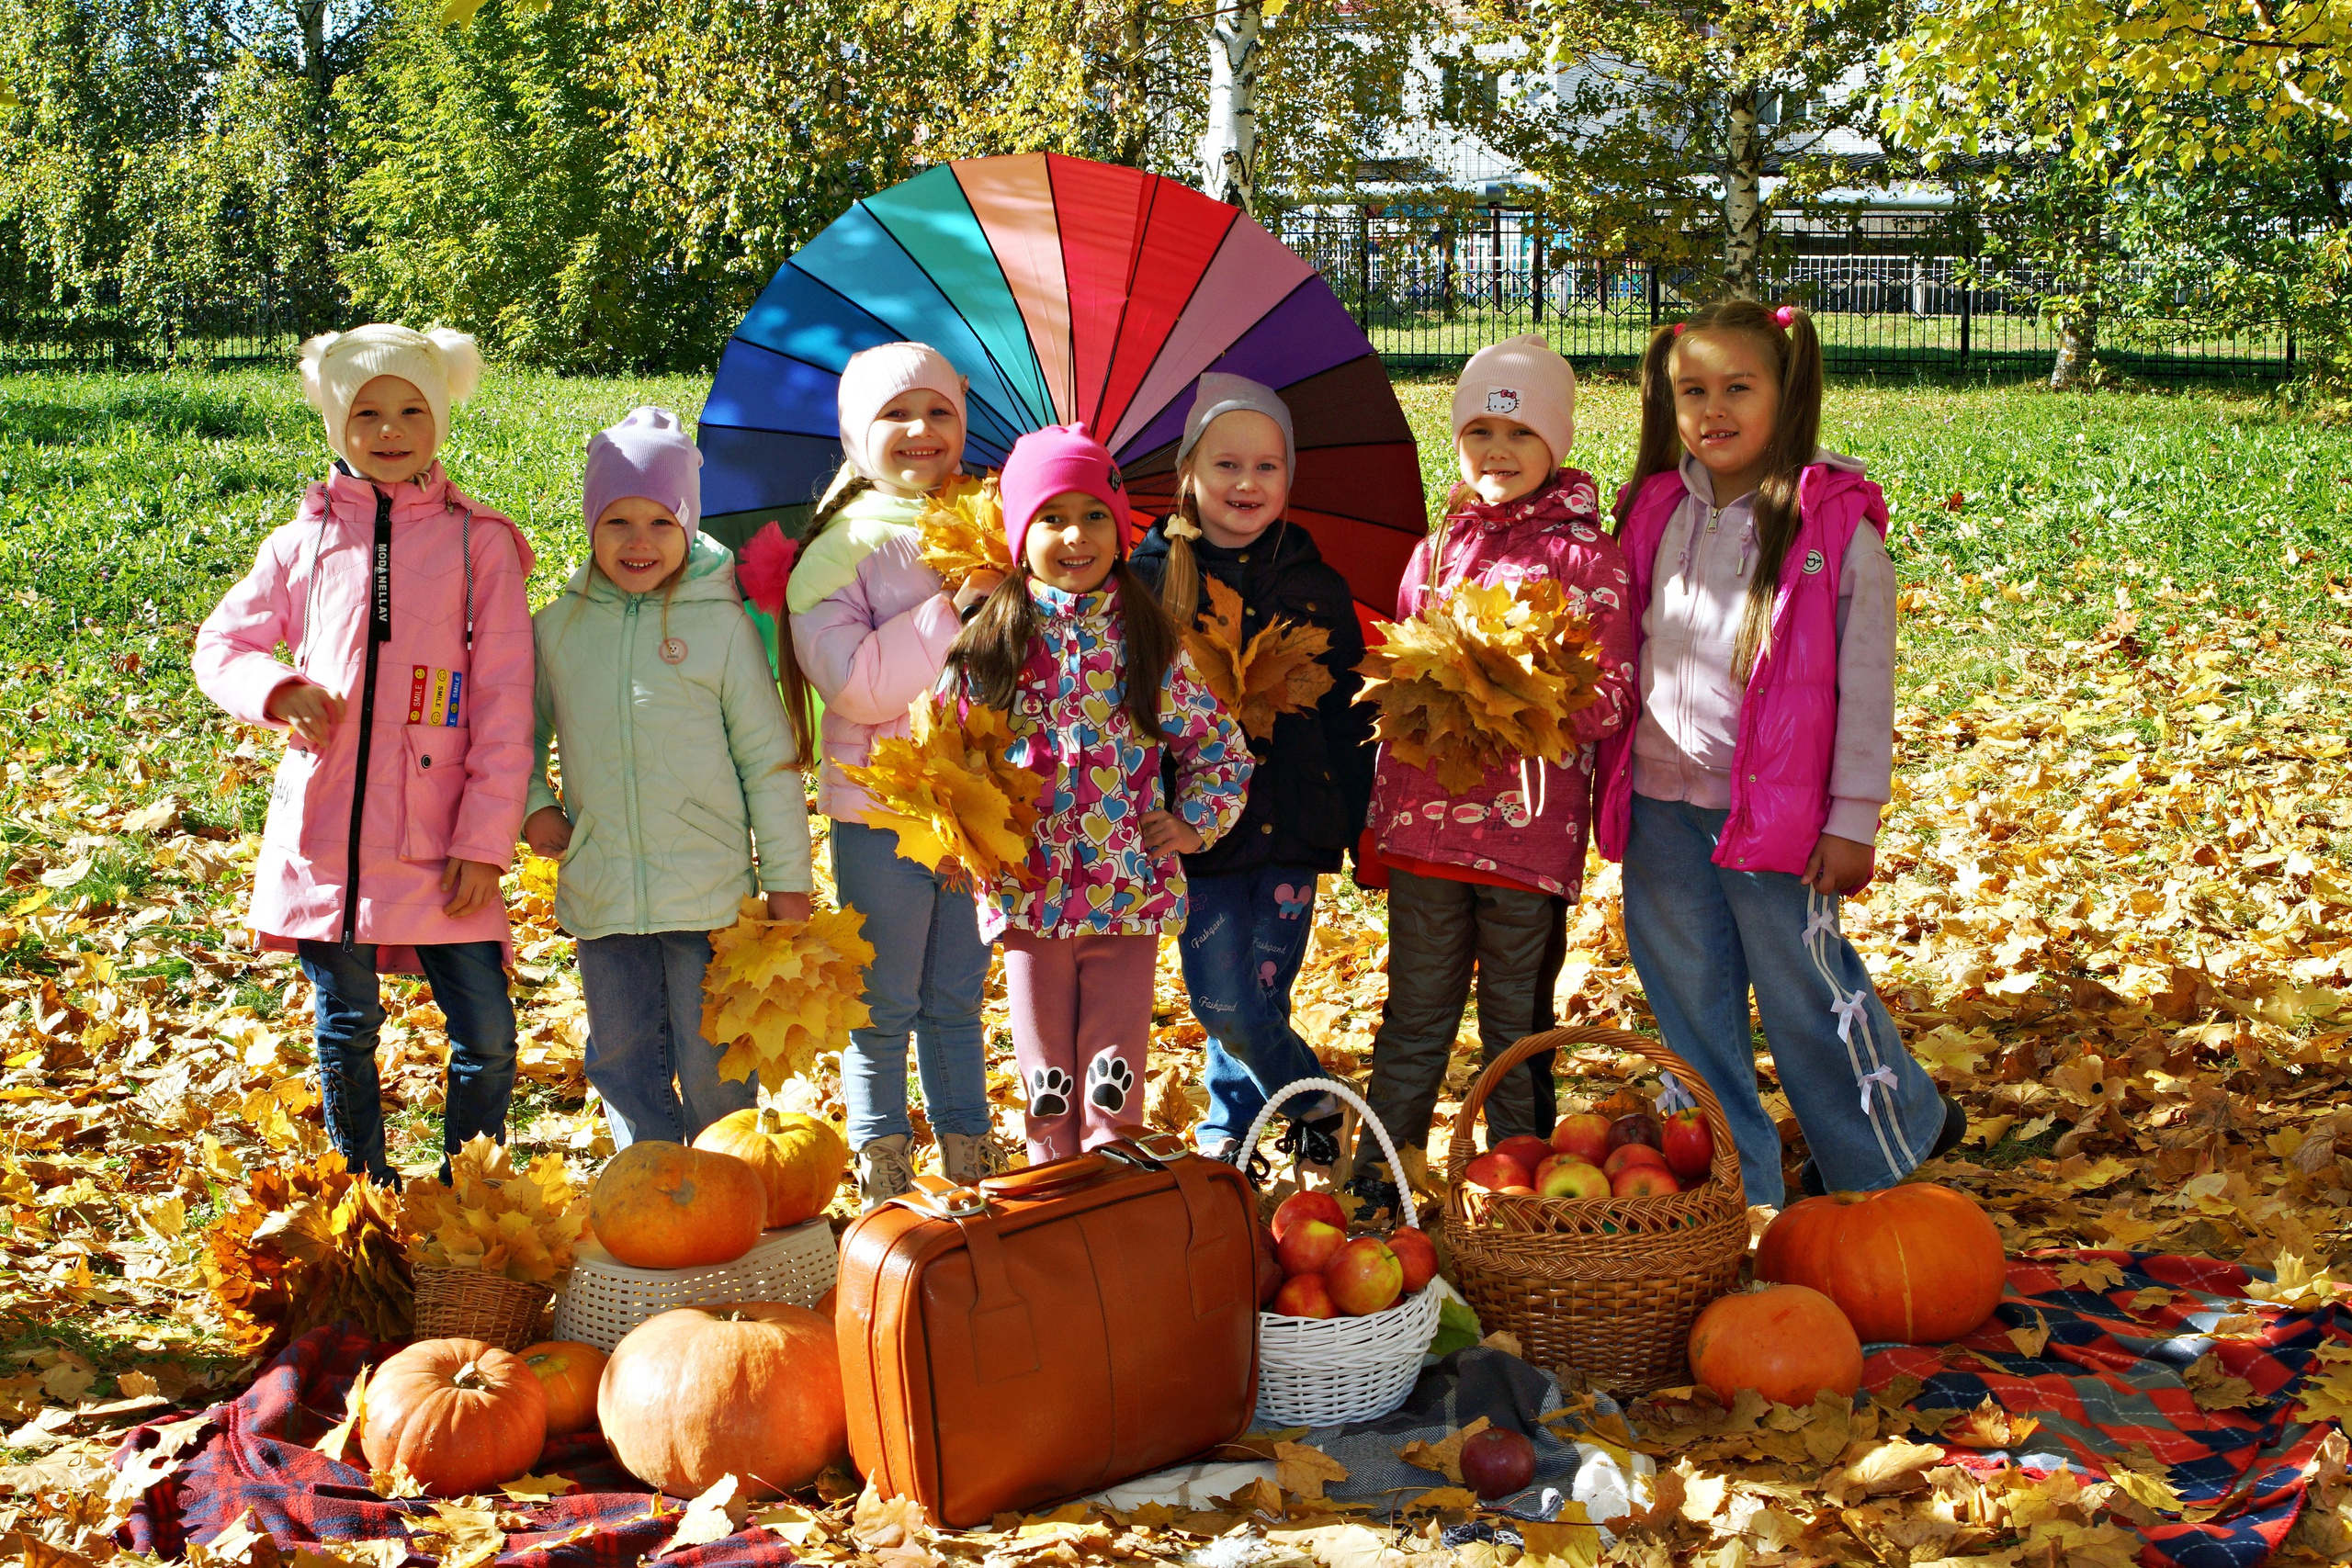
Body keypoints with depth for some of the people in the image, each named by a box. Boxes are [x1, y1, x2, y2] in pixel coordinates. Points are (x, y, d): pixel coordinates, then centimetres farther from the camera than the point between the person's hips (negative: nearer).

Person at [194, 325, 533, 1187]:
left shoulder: (479, 543, 2)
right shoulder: (303, 543, 8)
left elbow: (504, 705, -1)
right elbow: (220, 642, 16)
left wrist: (485, 841, -7)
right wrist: (280, 690, -7)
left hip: (435, 840, -2)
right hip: (323, 827, 2)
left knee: (487, 1030, -4)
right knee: (345, 1029, 10)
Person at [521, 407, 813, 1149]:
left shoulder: (720, 624, -3)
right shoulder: (556, 629, 4)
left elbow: (769, 758, 0)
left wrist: (788, 880, 0)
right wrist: (532, 803, 4)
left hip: (710, 892, -3)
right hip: (602, 894, 3)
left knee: (713, 1061, 4)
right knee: (623, 1060, 9)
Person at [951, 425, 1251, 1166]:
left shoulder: (1153, 642, 1)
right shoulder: (990, 645, 0)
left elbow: (1222, 748, 8)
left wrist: (1193, 822, -4)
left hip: (1131, 892, 0)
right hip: (1028, 890, 1)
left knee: (1114, 1076, 4)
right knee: (1046, 1078, 11)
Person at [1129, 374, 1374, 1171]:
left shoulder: (1315, 586, 6)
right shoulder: (1149, 579, 1)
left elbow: (1349, 715, 10)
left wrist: (1356, 820, 6)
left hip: (1292, 826, 1)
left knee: (1256, 999, 0)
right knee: (1225, 1004, -3)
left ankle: (1229, 1126, 26)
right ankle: (1312, 1103, 23)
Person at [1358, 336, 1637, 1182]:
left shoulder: (1588, 559, -4)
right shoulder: (1436, 553, 10)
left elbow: (1609, 700, -10)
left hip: (1530, 824, -4)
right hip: (1425, 820, 4)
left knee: (1517, 1022, 9)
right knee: (1414, 1013, 13)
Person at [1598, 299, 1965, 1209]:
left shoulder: (1838, 528, -9)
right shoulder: (1655, 512, 5)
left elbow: (1867, 686, -7)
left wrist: (1853, 821, -8)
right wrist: (1612, 784, 11)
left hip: (1777, 814, -5)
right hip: (1661, 807, 5)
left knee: (1806, 992, 6)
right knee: (1690, 1008, 11)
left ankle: (1893, 1147, 31)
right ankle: (1734, 1189, 25)